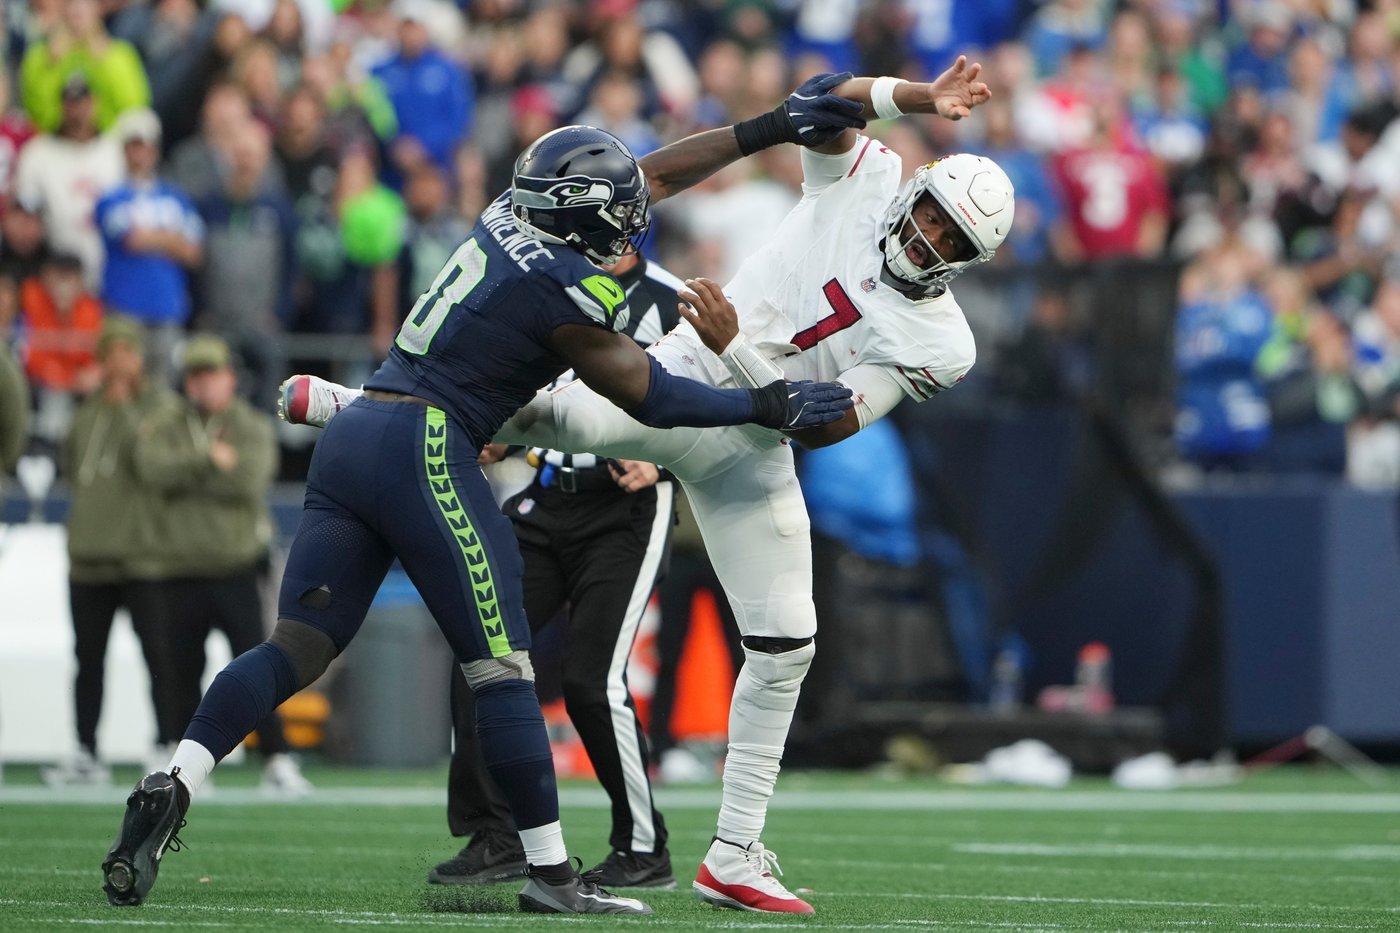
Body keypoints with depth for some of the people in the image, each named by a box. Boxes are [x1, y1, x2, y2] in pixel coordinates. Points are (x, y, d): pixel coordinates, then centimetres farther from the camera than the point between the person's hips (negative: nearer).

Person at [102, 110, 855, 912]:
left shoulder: (512, 217, 15)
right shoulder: (572, 290, -8)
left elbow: (652, 178, 26)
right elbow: (651, 397, 2)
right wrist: (768, 407, 10)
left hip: (351, 441, 8)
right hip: (423, 448, -8)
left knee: (300, 645, 3)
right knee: (502, 663, -2)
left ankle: (173, 788, -13)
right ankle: (551, 874, 2)